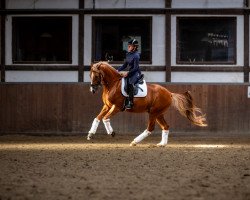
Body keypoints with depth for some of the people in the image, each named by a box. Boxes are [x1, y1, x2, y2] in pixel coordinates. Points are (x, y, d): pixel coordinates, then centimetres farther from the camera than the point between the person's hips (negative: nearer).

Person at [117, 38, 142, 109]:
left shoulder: (136, 56, -15)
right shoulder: (128, 55, 10)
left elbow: (136, 68, -18)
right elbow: (125, 65, 17)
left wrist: (128, 73, -23)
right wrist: (118, 70, 6)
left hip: (136, 73, -9)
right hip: (130, 73, 9)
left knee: (130, 83, -30)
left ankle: (130, 103, -30)